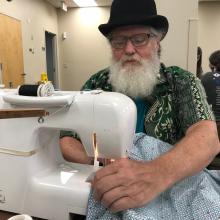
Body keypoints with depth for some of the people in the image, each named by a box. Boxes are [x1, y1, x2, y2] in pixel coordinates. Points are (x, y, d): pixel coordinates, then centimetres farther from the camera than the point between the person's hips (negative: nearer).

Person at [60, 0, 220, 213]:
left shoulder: (181, 83, -8)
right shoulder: (97, 84, -5)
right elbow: (66, 141, -6)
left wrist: (157, 173, -45)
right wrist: (103, 167, -25)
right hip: (102, 199, 2)